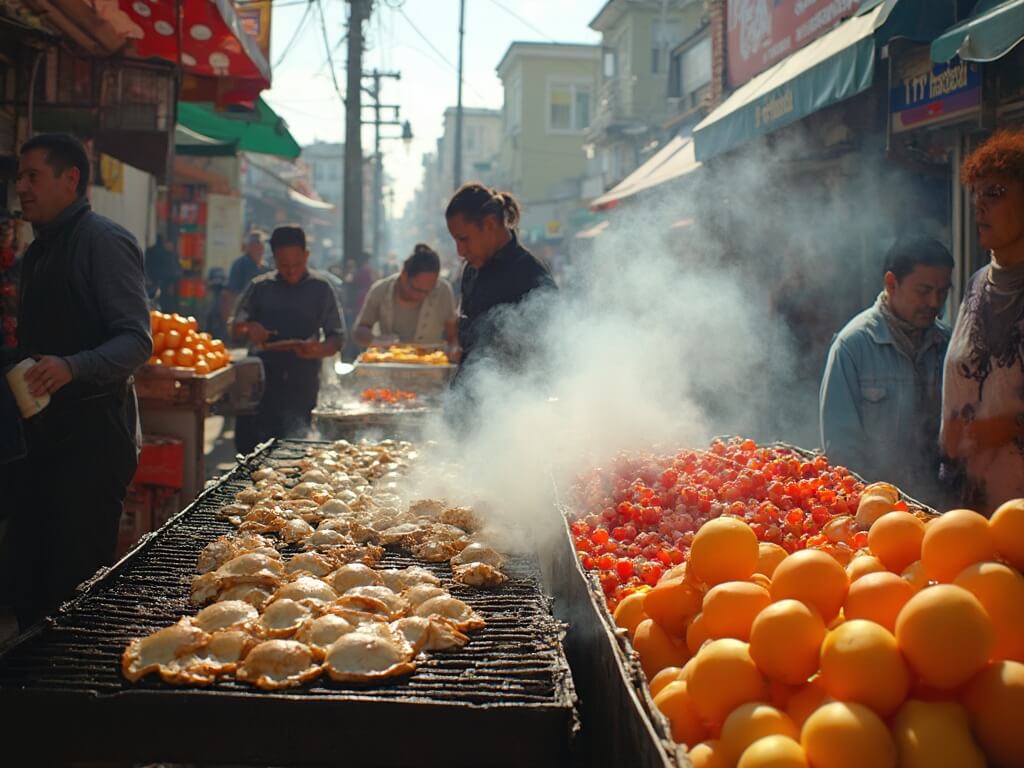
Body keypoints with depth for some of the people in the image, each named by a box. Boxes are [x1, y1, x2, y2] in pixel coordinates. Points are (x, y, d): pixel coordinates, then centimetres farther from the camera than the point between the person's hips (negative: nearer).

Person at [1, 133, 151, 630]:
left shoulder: (104, 242, -9)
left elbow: (136, 341, -18)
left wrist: (71, 368, -32)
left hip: (91, 440, -9)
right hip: (41, 436, 9)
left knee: (77, 584, -5)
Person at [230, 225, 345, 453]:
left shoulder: (321, 288, 4)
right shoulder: (260, 287, 10)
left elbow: (337, 337, 2)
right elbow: (235, 325, 13)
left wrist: (318, 350, -20)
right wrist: (248, 328, -11)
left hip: (303, 385, -2)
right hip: (262, 382, 2)